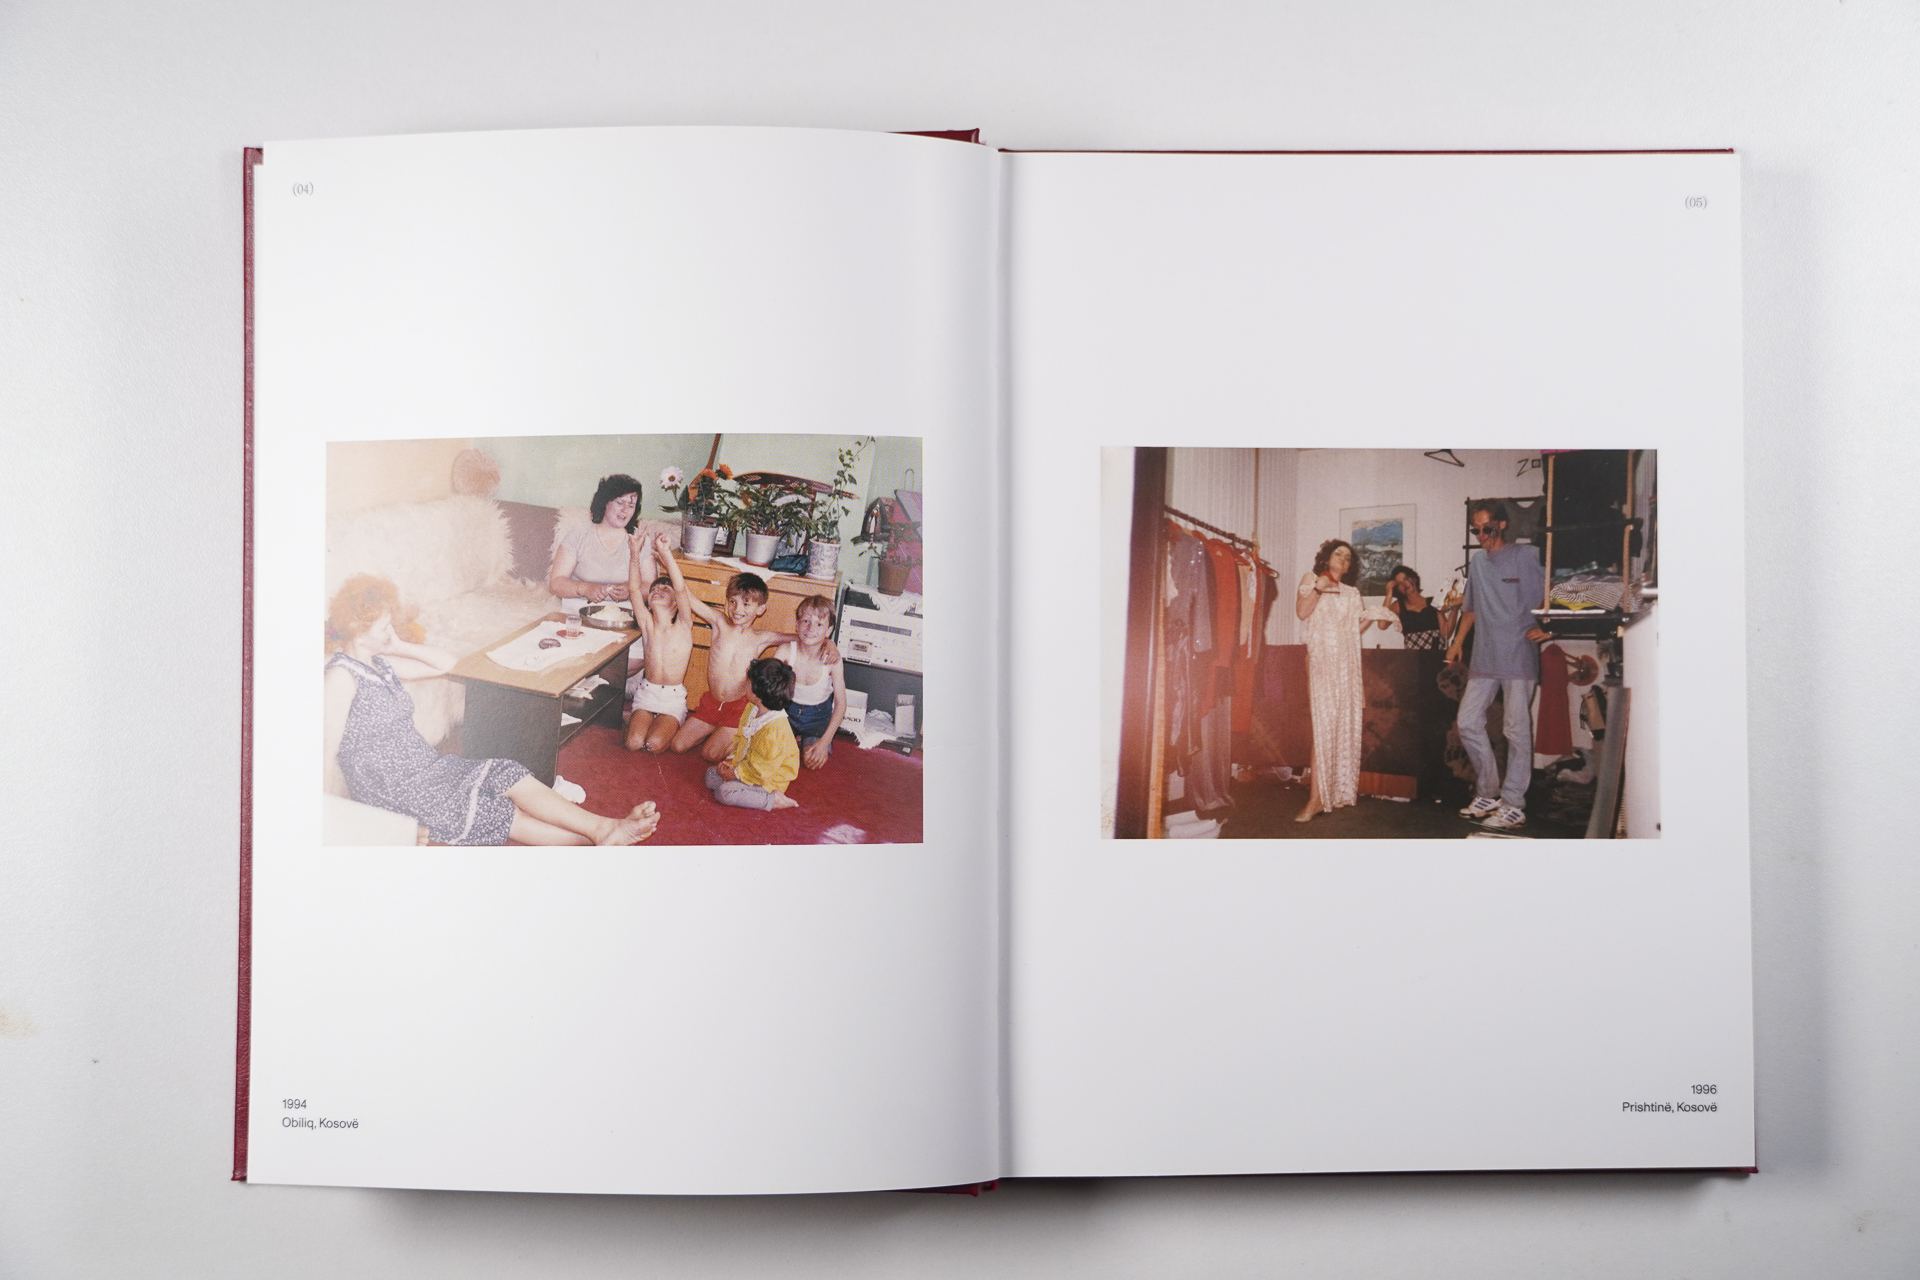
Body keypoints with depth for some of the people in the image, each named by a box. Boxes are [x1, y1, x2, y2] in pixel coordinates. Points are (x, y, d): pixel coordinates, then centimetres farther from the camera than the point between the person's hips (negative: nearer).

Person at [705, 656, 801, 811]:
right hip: (747, 766, 10)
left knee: (724, 792, -23)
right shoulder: (751, 709, -3)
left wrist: (736, 773, -16)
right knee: (711, 775, 9)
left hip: (768, 780, -10)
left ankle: (773, 800, -16)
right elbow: (741, 738, 14)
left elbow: (764, 768, -27)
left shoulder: (775, 730, -33)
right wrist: (731, 759, 2)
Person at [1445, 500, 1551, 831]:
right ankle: (1488, 793, 18)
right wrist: (1458, 641, 17)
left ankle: (1513, 805, 0)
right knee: (1469, 722, 5)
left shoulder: (1526, 556, -4)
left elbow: (1552, 595, -3)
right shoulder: (1476, 561, 14)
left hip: (1519, 657, -6)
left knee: (1517, 729, -4)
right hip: (1484, 658, 7)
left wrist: (1546, 628, -16)